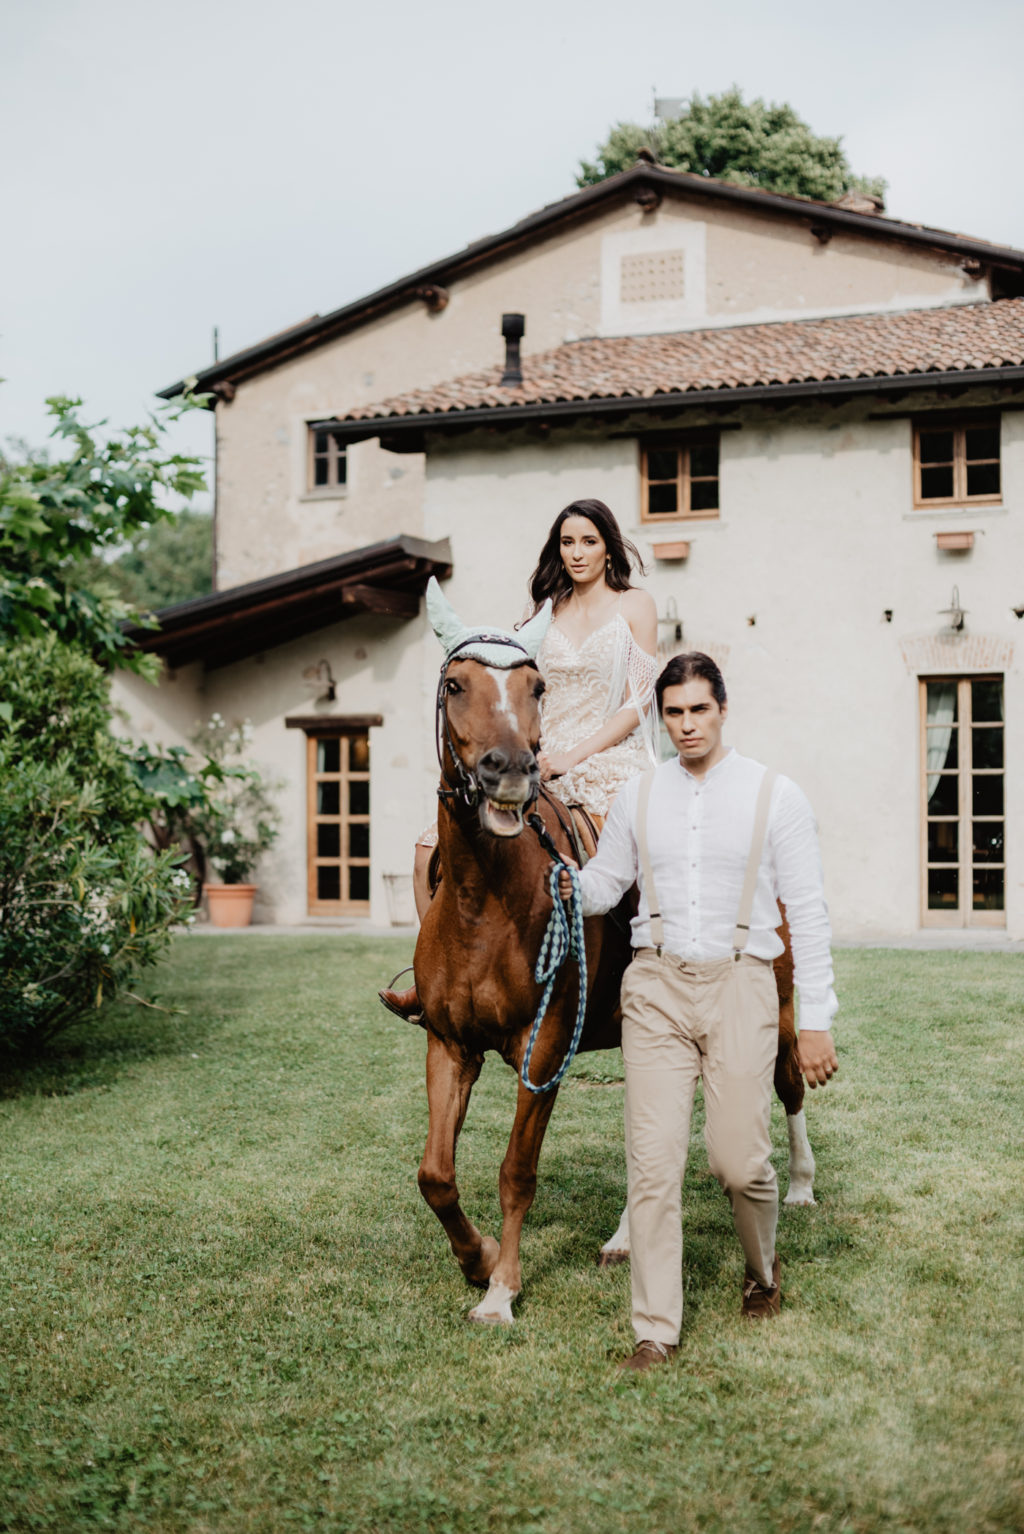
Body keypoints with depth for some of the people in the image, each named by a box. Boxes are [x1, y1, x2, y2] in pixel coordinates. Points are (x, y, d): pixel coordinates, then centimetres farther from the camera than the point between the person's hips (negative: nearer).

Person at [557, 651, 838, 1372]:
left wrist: (817, 1021, -5)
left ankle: (763, 1269, 31)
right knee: (653, 1160, -3)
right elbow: (607, 883, 16)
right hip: (657, 987, 2)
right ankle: (656, 1329, 7)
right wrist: (569, 887, -9)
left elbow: (809, 914, -1)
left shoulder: (776, 797, 0)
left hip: (739, 987, -2)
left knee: (739, 1159, -2)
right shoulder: (639, 797, 8)